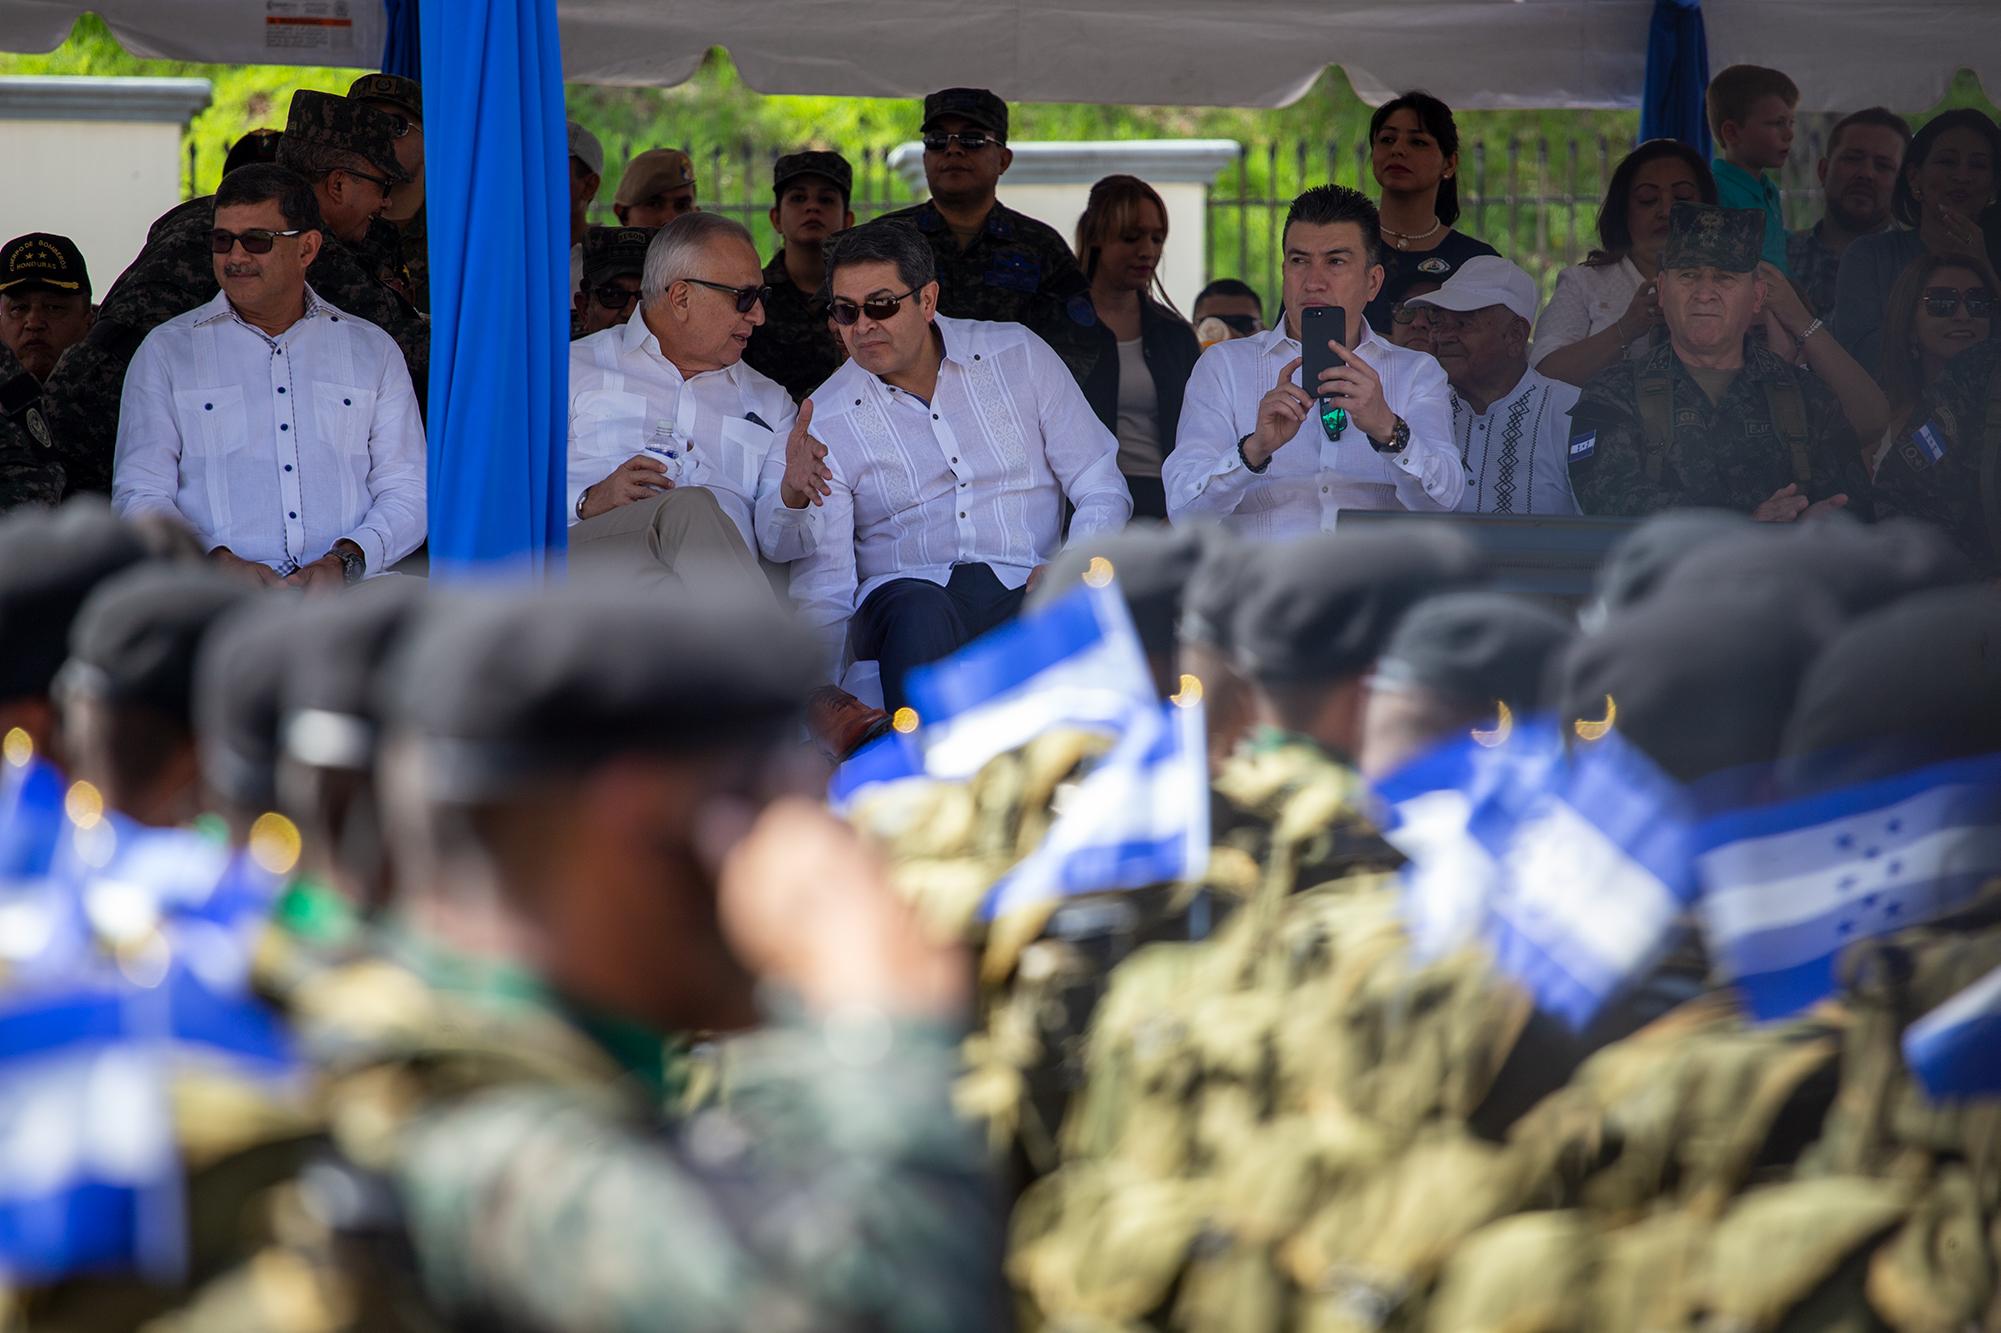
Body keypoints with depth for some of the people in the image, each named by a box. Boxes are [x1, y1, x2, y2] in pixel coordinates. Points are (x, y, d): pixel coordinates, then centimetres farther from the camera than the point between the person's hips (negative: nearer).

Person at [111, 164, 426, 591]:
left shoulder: (373, 350, 19)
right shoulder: (166, 351, 15)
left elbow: (408, 490, 11)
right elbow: (139, 496, 8)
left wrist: (345, 560, -9)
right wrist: (221, 563, -11)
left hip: (348, 587, 2)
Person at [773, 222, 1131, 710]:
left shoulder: (1019, 355, 9)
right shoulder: (825, 423, 6)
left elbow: (1102, 489, 11)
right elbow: (823, 584, 0)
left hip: (1025, 592, 1)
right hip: (905, 592, -1)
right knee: (919, 611, -38)